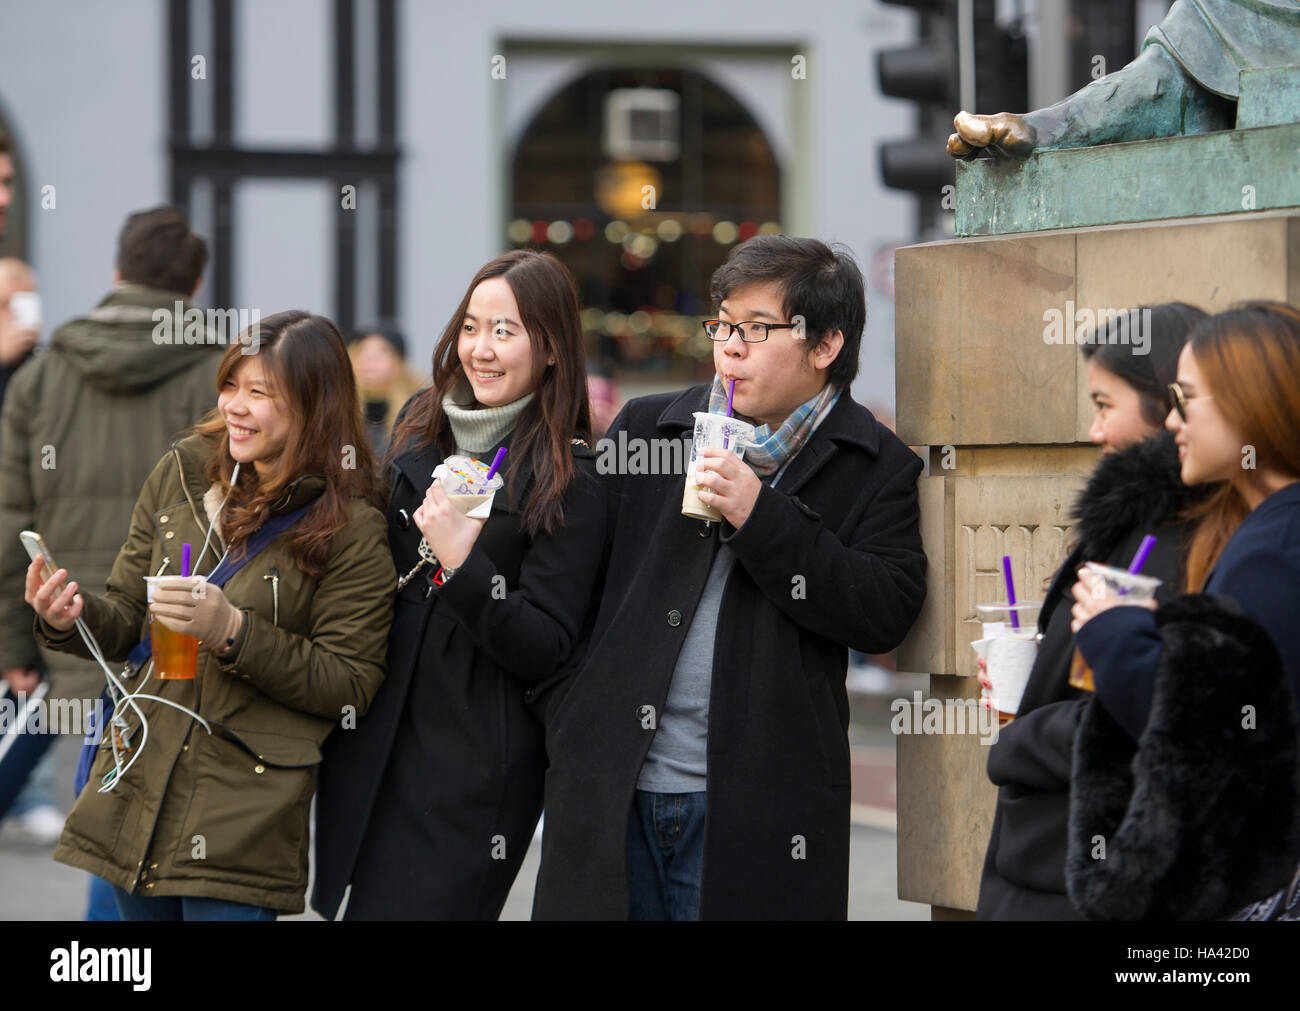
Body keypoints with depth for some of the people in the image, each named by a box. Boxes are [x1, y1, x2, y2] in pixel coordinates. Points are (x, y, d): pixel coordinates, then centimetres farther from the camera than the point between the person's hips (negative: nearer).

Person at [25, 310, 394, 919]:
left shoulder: (348, 528, -8)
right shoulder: (183, 473, 6)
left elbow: (350, 686, -10)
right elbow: (127, 620, 13)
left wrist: (233, 632, -21)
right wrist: (71, 620, -10)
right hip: (138, 794, 5)